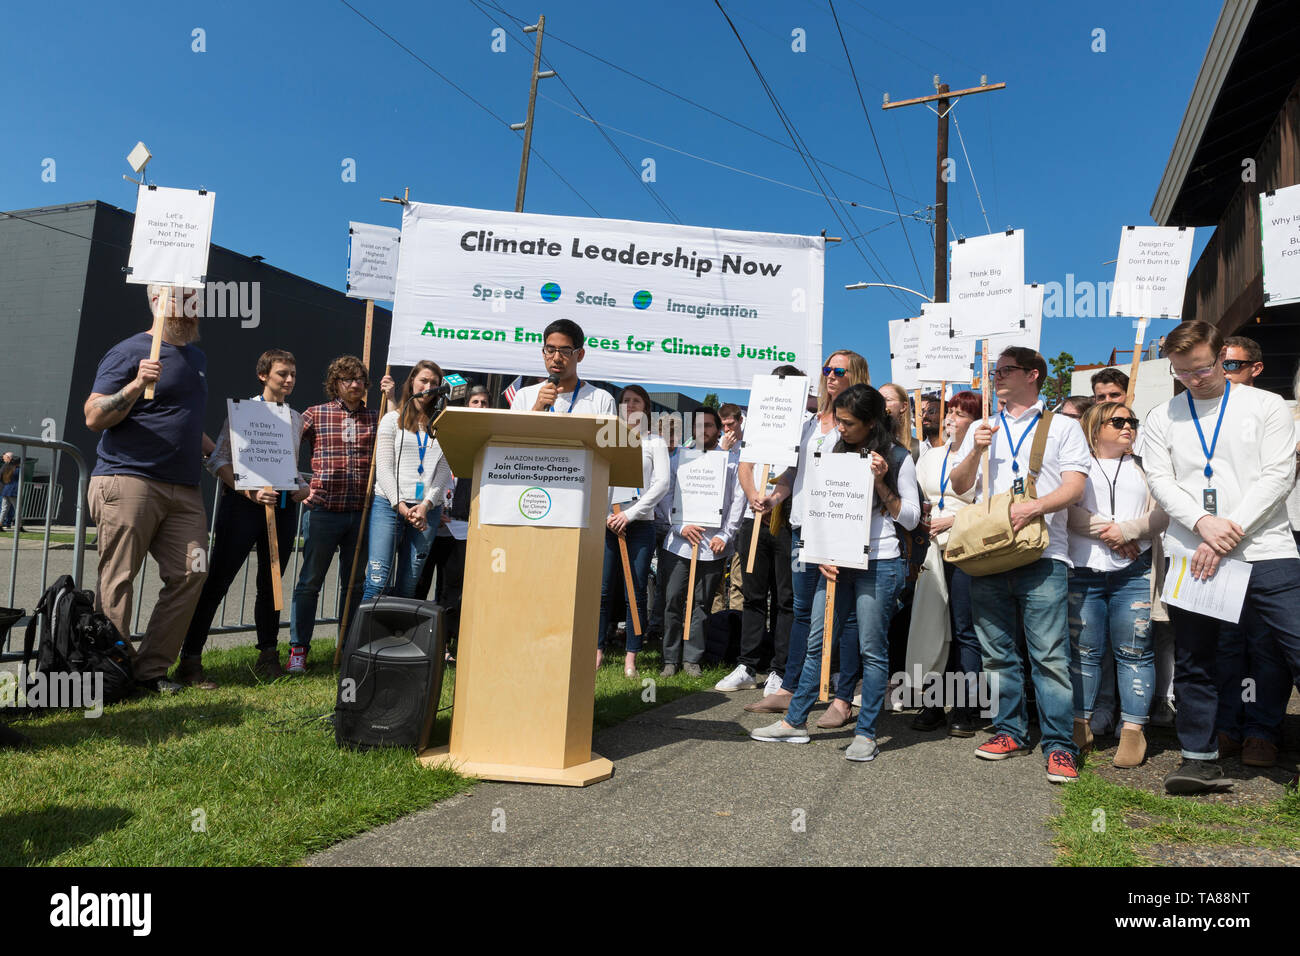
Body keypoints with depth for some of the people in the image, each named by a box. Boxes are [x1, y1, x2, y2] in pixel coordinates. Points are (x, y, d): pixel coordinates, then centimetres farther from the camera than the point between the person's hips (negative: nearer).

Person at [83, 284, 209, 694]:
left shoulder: (197, 357, 21)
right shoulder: (130, 352, -2)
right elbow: (93, 417, -8)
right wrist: (136, 385, -20)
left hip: (183, 489, 7)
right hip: (128, 480, -6)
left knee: (191, 573, -2)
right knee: (117, 580, -4)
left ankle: (151, 669, 6)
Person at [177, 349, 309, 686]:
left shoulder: (296, 418, 16)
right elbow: (218, 459, -5)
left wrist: (303, 487, 3)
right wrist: (250, 492, -17)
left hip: (283, 507, 5)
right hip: (244, 503, -5)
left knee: (271, 584, 11)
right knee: (217, 581, -5)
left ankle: (268, 656, 21)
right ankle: (189, 662, 0)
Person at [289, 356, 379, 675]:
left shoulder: (374, 418, 11)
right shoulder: (316, 414, 4)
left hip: (360, 512, 3)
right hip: (323, 508, -2)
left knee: (354, 582, 10)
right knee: (310, 580, 2)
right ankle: (298, 649, 13)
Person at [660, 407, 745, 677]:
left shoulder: (732, 460, 7)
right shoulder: (679, 458, 11)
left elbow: (738, 500, 3)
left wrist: (725, 536, -4)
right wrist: (680, 527, -6)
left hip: (713, 545, -1)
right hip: (678, 543, 1)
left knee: (701, 603, 5)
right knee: (672, 600, -1)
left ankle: (692, 658, 17)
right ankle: (670, 659, 10)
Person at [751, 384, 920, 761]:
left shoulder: (897, 458, -2)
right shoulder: (838, 453, 12)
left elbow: (911, 517, -3)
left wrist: (880, 483, -13)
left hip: (879, 564, -5)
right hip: (836, 562, 5)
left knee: (872, 649, 1)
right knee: (817, 641, 8)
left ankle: (866, 733, 13)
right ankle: (795, 721, 18)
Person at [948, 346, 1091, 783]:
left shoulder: (1062, 426, 10)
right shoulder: (981, 429, 21)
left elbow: (1074, 486, -1)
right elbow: (959, 486, 15)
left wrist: (1033, 507, -18)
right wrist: (975, 452, -3)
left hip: (1042, 553, -4)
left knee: (1050, 653, -8)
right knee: (997, 652, 8)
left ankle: (1059, 744, -1)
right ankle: (1010, 731, 19)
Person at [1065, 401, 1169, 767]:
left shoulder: (1143, 467, 17)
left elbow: (1161, 516, 6)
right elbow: (1068, 510, -1)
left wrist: (1126, 530, -9)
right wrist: (1106, 532, -10)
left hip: (1134, 572, 1)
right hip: (1083, 570, -1)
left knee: (1134, 651, 0)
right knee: (1083, 650, 2)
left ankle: (1133, 729, 8)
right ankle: (1080, 726, 11)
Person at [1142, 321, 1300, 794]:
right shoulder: (1162, 417, 12)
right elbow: (1160, 480, 3)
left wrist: (1231, 531, -13)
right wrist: (1202, 523, -14)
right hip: (1188, 554, 2)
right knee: (1194, 660, 7)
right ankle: (1200, 758, 18)